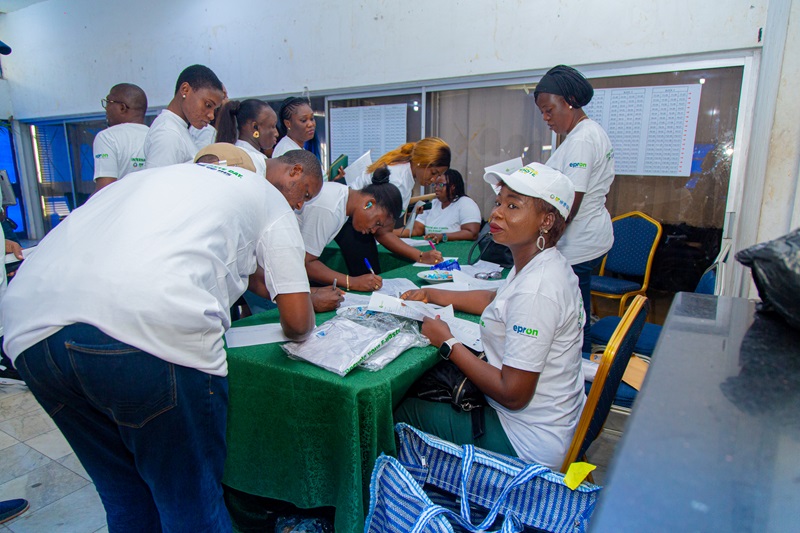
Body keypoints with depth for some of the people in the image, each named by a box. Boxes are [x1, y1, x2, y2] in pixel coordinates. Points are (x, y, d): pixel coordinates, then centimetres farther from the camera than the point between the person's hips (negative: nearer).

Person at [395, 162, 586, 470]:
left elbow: (513, 394, -28)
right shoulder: (542, 265, -1)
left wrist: (448, 343, -18)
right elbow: (495, 300, 19)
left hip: (527, 445, -9)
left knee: (400, 409, 4)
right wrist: (431, 295, 11)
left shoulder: (535, 291, -31)